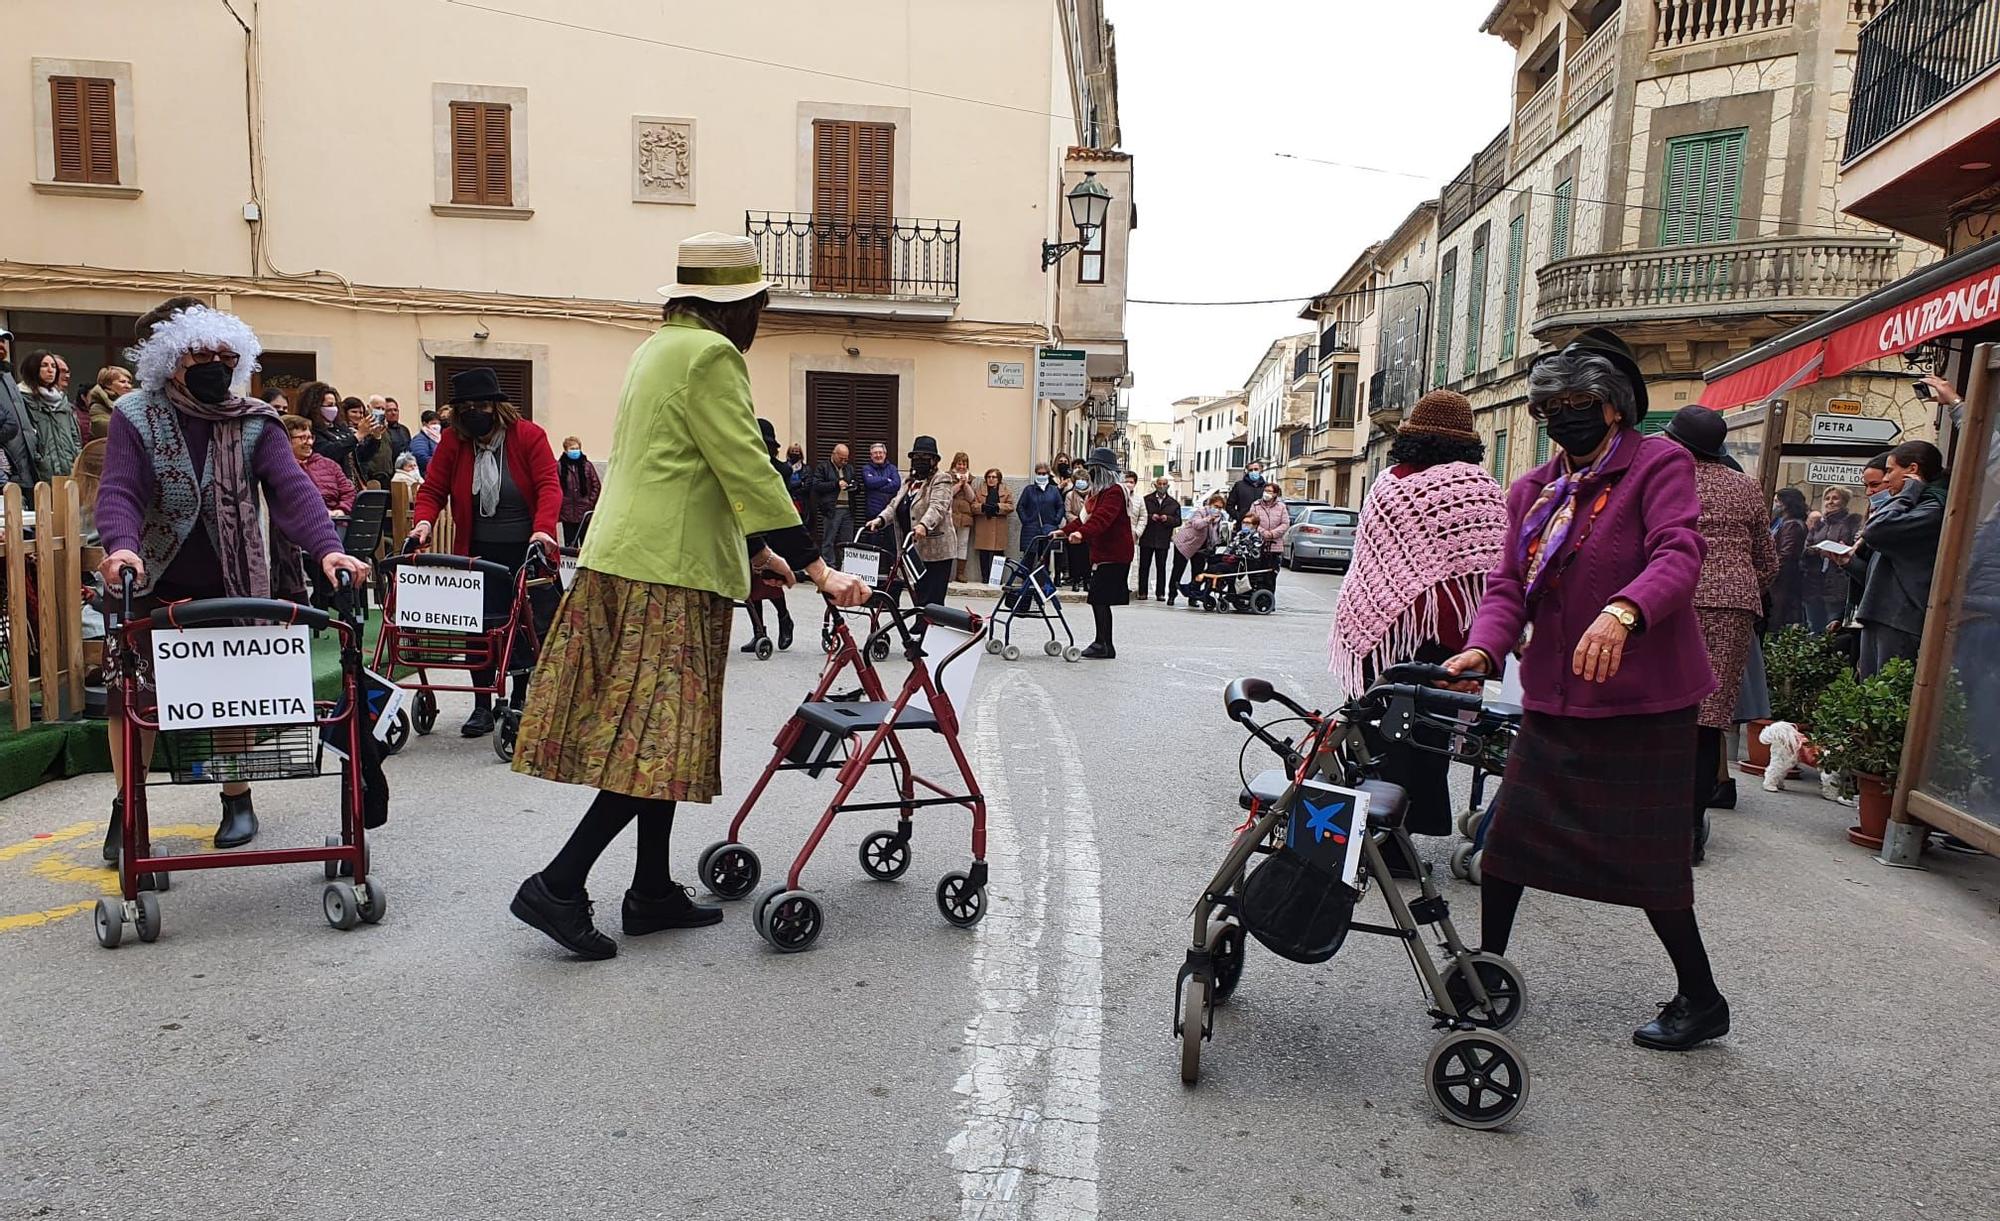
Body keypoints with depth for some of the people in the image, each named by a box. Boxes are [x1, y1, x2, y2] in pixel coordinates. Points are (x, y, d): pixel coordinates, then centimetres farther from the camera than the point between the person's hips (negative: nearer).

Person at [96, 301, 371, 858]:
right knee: (132, 694, 4)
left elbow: (292, 488, -17)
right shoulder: (136, 416, -5)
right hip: (150, 587, 0)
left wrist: (327, 547, -35)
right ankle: (126, 809, 23)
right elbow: (119, 491, -16)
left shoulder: (255, 423, -4)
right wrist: (120, 545, -37)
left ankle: (238, 800, 25)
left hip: (232, 587, 0)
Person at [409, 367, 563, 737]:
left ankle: (520, 701, 22)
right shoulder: (453, 442, 0)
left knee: (534, 627, 6)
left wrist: (543, 529, -30)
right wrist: (424, 522, -20)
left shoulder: (529, 435, -7)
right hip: (479, 551, 2)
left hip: (527, 550, -1)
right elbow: (432, 490, 0)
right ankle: (482, 707, 9)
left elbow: (549, 485, -15)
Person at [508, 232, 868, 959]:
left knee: (651, 734, 12)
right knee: (659, 739, -6)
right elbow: (748, 470, -16)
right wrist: (819, 570, -15)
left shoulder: (658, 348, 22)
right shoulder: (710, 354, -9)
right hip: (669, 572, -10)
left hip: (625, 559, 10)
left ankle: (653, 893, 19)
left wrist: (756, 548, 26)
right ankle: (557, 886, -4)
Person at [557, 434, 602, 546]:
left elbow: (597, 486, 3)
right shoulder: (559, 466, -4)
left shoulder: (587, 465, 0)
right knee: (570, 546, 7)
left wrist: (590, 503, -3)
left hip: (585, 513, 1)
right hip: (567, 514, -1)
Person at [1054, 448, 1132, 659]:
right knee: (1098, 599, 9)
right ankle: (1102, 643, 16)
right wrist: (1066, 531, 9)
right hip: (1100, 553, 9)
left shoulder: (1115, 492, -13)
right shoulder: (1095, 492, 18)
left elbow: (1102, 517, -28)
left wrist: (1082, 533, -41)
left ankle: (1105, 645, -5)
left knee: (1100, 598, -10)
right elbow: (1085, 517, 21)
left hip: (1114, 555, -9)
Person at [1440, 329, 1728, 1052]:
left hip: (1642, 701, -6)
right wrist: (1484, 647, -17)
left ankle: (1702, 1001, 23)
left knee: (1646, 857, 2)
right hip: (1554, 699, 6)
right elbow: (1509, 582, 3)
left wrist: (1622, 612, -42)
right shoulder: (1532, 490, 12)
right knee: (1508, 832, 7)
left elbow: (1678, 554, -22)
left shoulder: (1659, 465, -6)